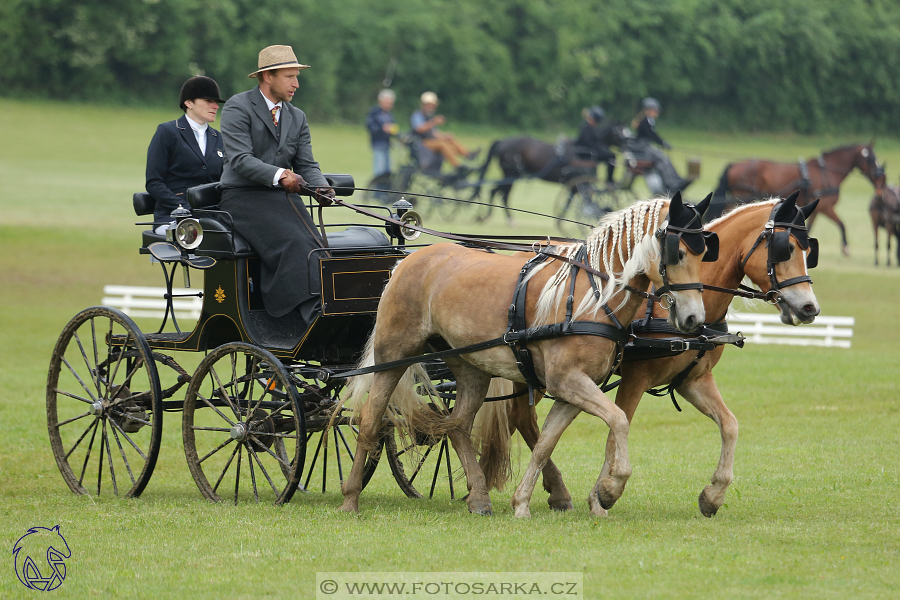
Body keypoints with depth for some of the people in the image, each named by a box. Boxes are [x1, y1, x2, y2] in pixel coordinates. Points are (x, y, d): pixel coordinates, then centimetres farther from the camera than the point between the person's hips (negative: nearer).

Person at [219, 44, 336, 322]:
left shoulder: (297, 118, 18)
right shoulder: (238, 107, -4)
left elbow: (307, 164, 12)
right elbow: (240, 159, -16)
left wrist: (320, 188, -12)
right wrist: (279, 175, -30)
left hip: (282, 196, 6)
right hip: (242, 196, -6)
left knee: (313, 243, -22)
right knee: (293, 243, -29)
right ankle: (317, 314, -37)